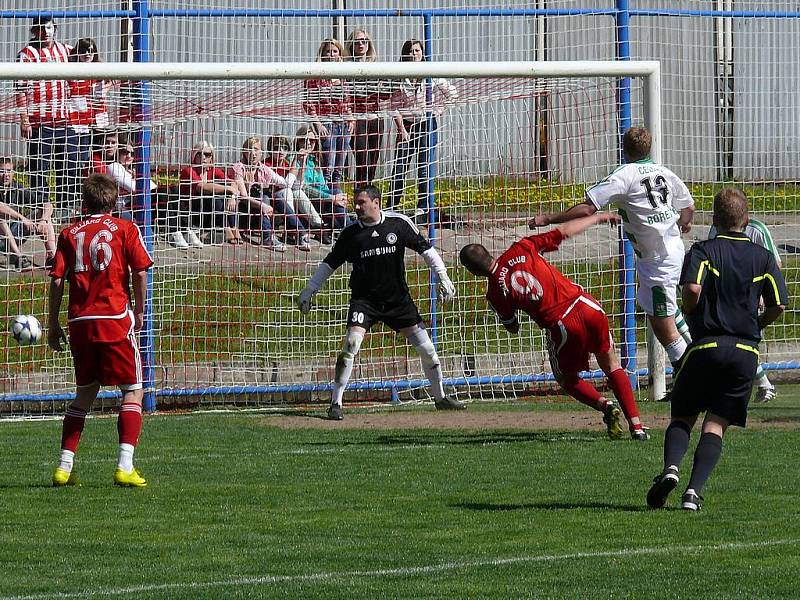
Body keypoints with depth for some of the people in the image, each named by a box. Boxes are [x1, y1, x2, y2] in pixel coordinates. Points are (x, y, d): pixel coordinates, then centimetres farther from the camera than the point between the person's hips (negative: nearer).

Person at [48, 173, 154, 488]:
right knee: (133, 390, 4)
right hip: (116, 319, -4)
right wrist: (139, 312, 6)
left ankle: (64, 466, 11)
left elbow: (57, 280, 4)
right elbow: (140, 272, -7)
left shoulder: (70, 234, 9)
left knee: (85, 393, 17)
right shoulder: (124, 229, 2)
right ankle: (125, 466, -11)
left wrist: (53, 325, 11)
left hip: (80, 321, 4)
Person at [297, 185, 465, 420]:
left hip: (398, 299, 1)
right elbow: (330, 264, 5)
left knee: (426, 347, 2)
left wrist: (443, 278, -2)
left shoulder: (399, 223, -5)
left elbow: (425, 249, 3)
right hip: (364, 300, -1)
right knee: (351, 343, -20)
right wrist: (308, 292, 2)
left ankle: (441, 398, 22)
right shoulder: (350, 233, -4)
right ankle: (336, 403, -13)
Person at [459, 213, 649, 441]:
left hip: (561, 326, -3)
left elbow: (512, 327, 14)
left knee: (568, 380, 24)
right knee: (611, 365, 20)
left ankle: (604, 405, -4)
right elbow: (564, 232, 8)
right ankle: (636, 426, 8)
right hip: (586, 306, 3)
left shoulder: (495, 293, 0)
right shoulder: (520, 249, 4)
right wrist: (597, 217, 21)